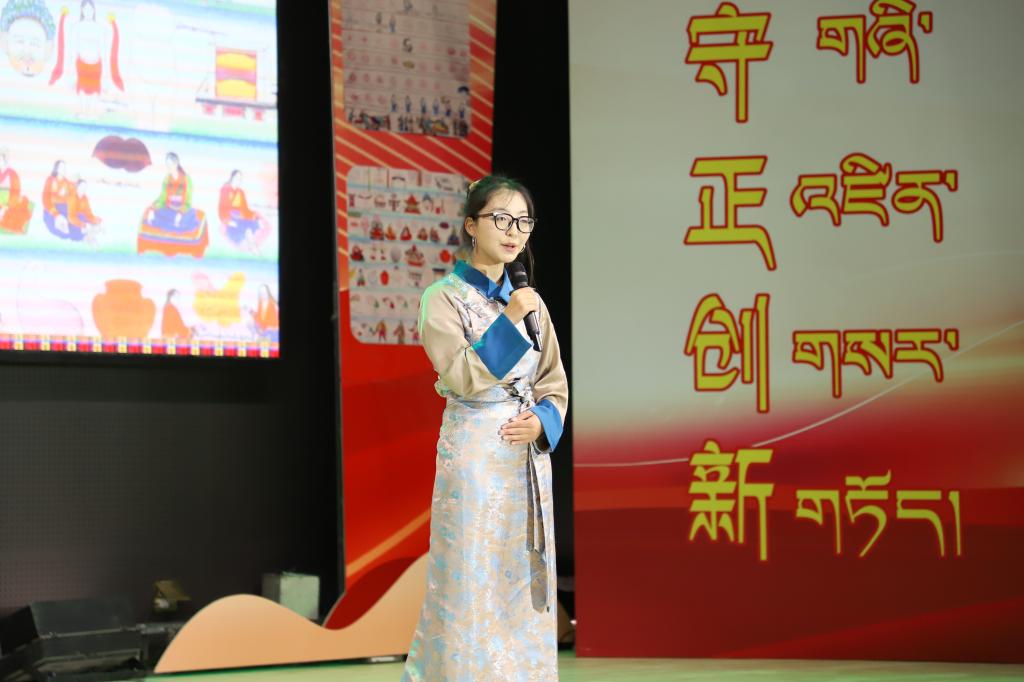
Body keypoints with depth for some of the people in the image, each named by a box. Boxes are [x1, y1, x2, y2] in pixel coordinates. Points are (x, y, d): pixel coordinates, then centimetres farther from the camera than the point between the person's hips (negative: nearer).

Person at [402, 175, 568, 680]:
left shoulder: (529, 301, 11)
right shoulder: (443, 298, -6)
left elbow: (556, 386, 12)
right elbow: (462, 378, -18)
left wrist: (542, 421, -8)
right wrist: (510, 322, -19)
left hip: (529, 457, 5)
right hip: (474, 458, -5)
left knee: (524, 586, 7)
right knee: (471, 588, -4)